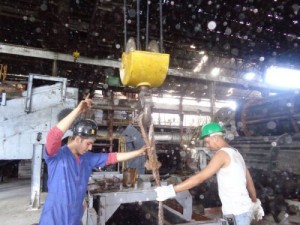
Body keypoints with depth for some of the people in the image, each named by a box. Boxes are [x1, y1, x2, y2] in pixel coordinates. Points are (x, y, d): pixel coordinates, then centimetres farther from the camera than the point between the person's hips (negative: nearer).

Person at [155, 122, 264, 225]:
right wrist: (256, 203, 27)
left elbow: (200, 177, -26)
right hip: (242, 209, 9)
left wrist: (170, 190, -28)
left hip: (237, 213, -9)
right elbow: (249, 180, 16)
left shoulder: (222, 153, -19)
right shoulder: (235, 153, 10)